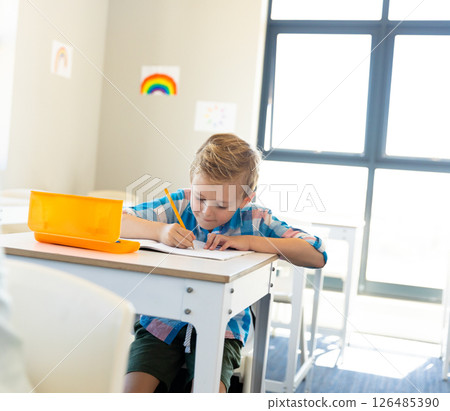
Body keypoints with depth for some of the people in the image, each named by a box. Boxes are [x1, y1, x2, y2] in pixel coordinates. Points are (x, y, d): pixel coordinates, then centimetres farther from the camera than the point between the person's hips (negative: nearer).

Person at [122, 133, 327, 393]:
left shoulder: (254, 220, -4)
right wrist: (159, 231, -24)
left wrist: (249, 241, -18)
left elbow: (317, 255, -12)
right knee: (133, 387, -17)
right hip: (164, 322, 1)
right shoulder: (179, 206, -2)